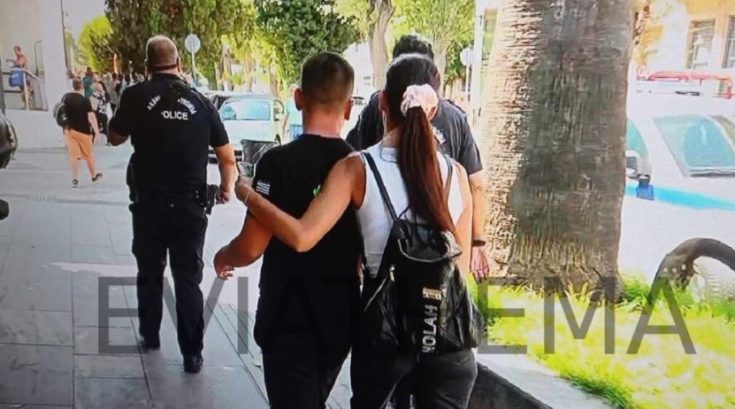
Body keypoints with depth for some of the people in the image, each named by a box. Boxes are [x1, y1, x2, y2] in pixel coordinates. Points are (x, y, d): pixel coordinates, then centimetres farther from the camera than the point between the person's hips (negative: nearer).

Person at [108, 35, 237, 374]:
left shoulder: (136, 95, -4)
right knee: (189, 280, 9)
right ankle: (192, 353, 13)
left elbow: (115, 138, 11)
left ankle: (150, 336, 36)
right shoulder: (200, 102, 0)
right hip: (190, 206, 0)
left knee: (150, 274, 19)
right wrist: (226, 188, 21)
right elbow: (228, 157, 3)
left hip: (149, 204, 0)